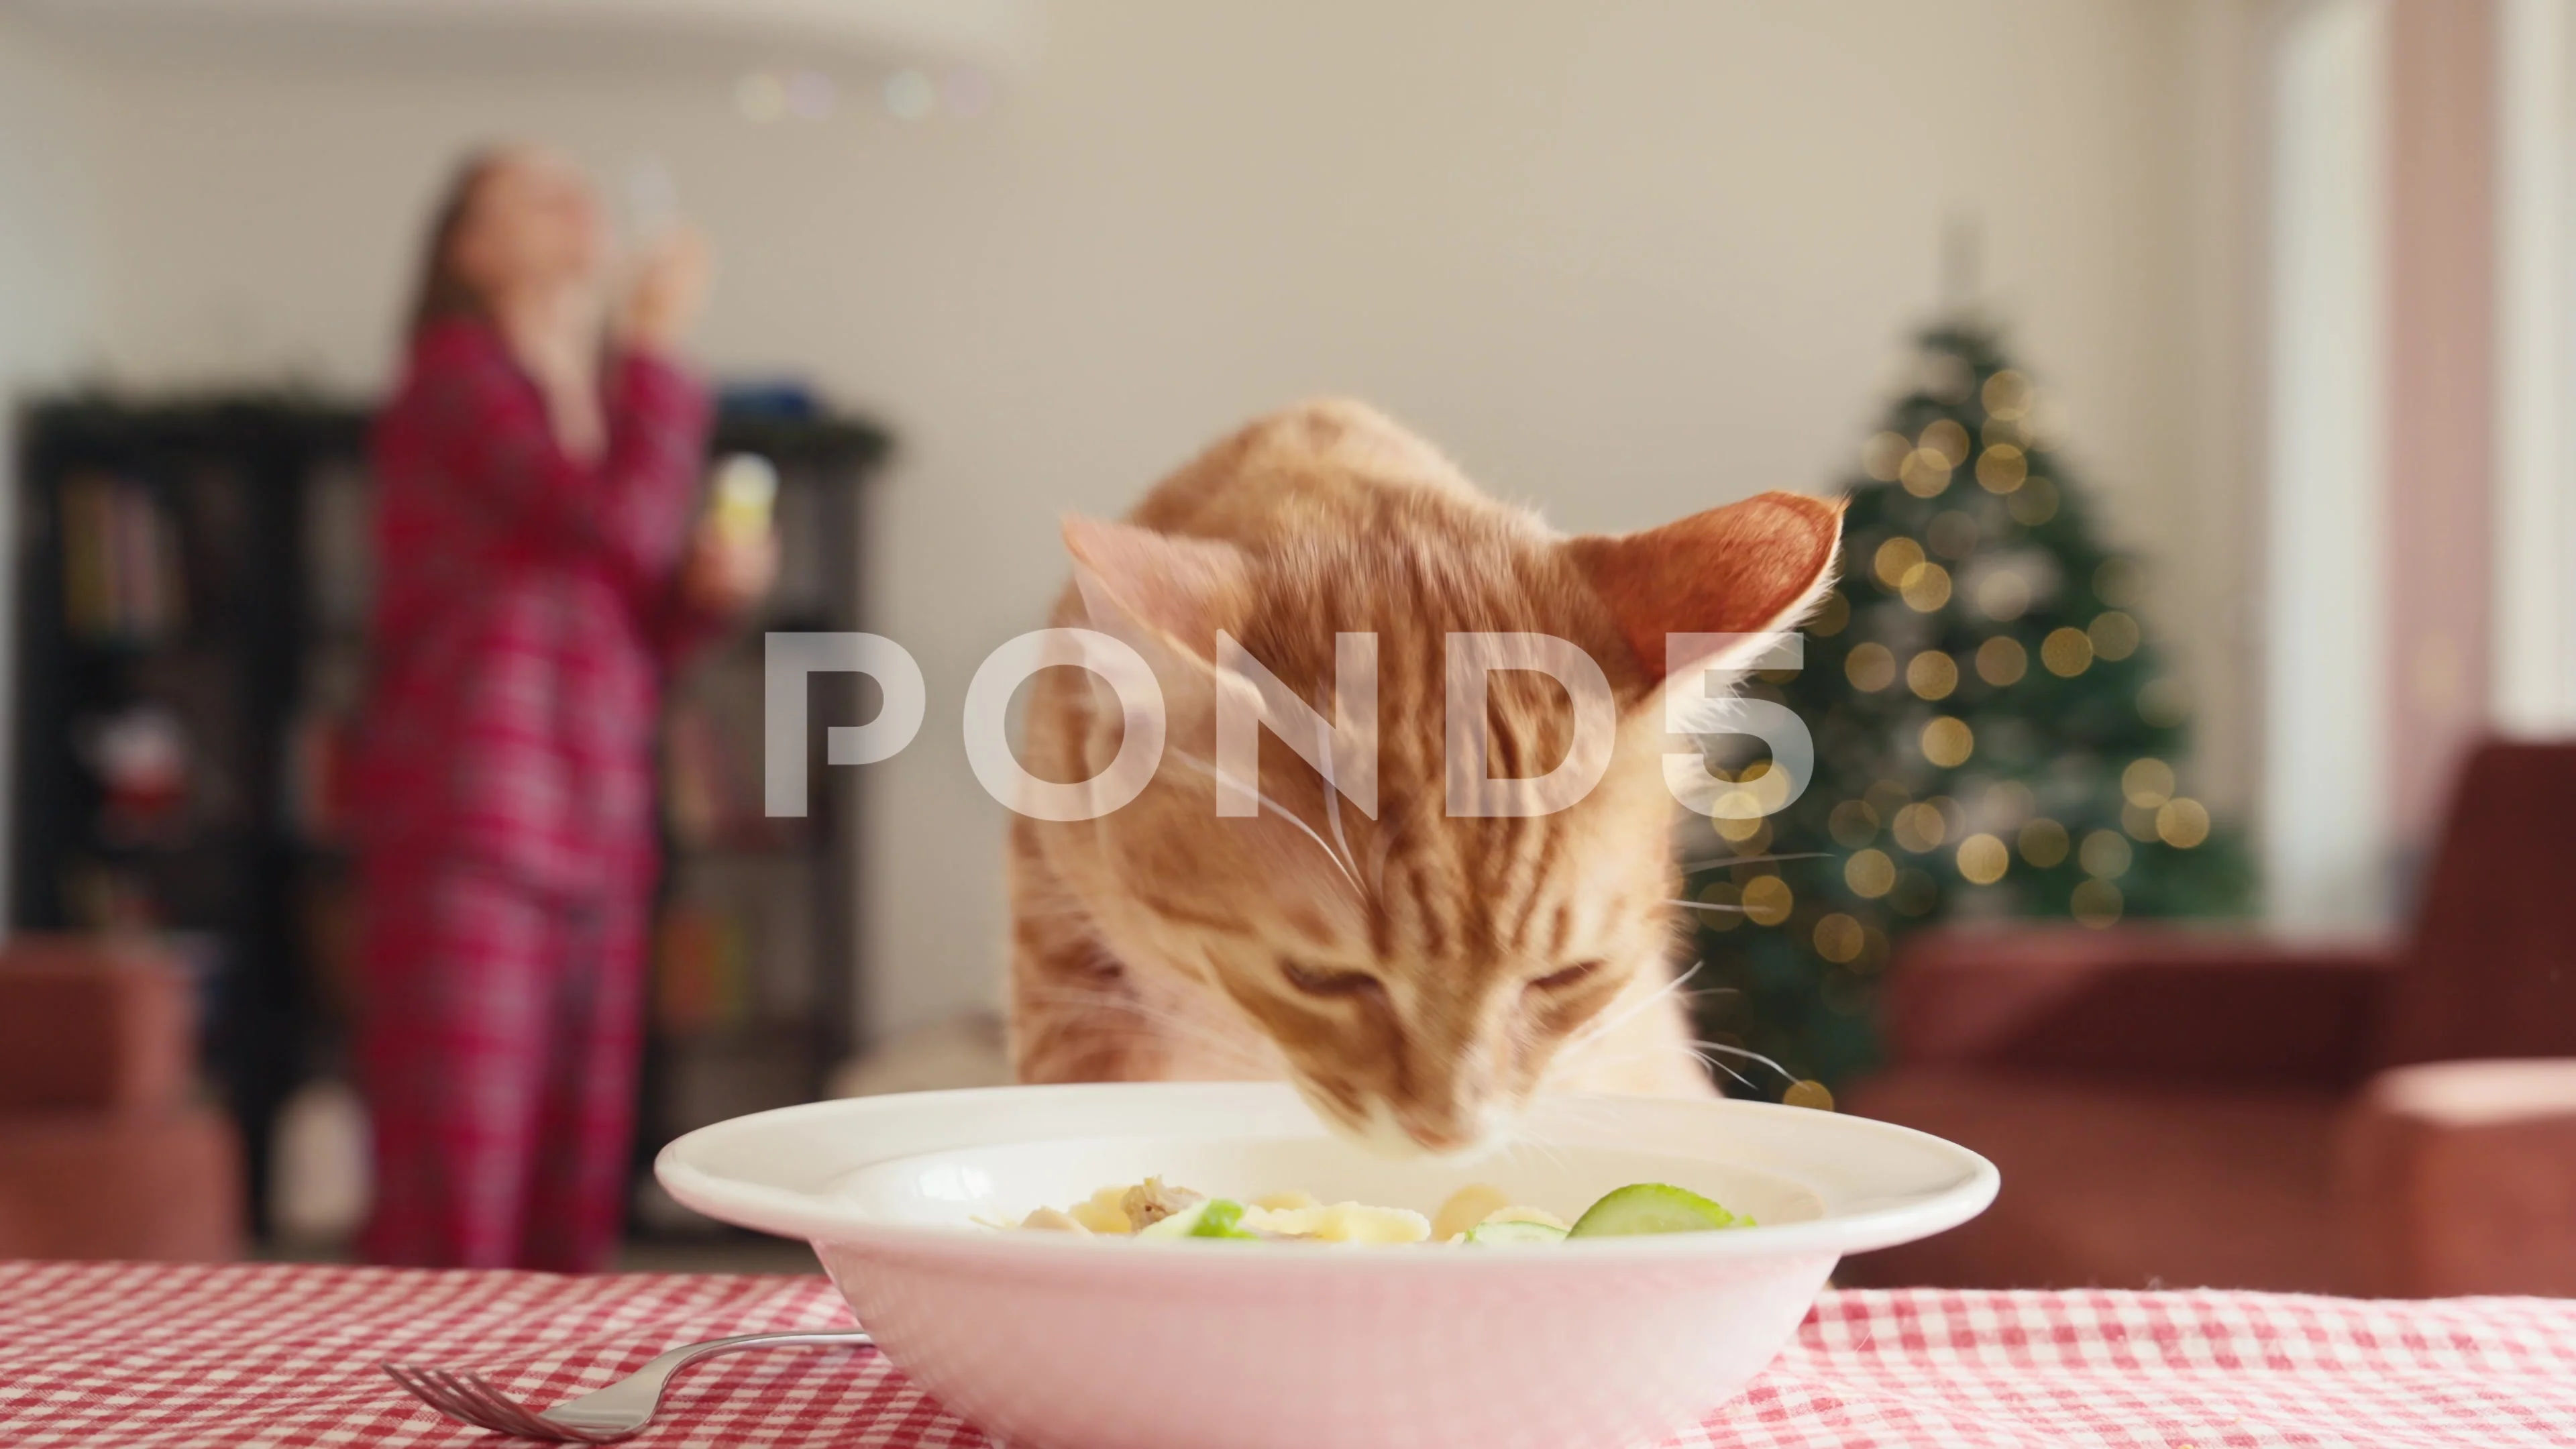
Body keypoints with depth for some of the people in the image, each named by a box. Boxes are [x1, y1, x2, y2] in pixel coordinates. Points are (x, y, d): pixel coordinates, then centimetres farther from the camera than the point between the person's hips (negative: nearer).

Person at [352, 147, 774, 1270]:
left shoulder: (600, 406, 23)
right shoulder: (457, 372, 0)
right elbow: (620, 526, -15)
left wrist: (708, 588, 6)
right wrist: (656, 345, -3)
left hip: (596, 833, 8)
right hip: (474, 825, -8)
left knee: (573, 1217, 5)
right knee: (457, 1201, -11)